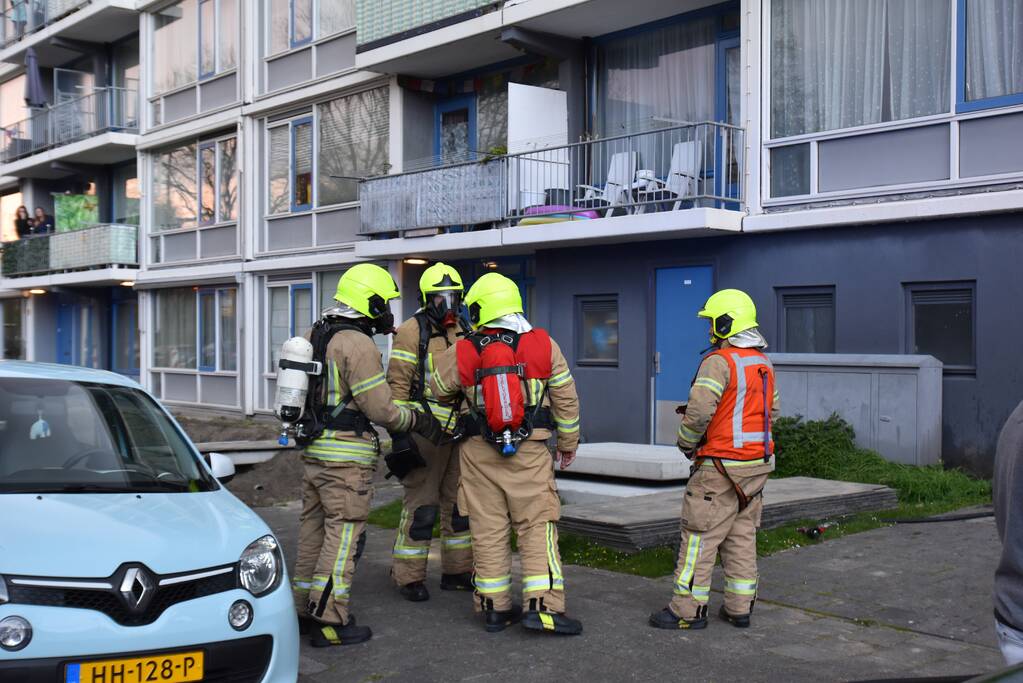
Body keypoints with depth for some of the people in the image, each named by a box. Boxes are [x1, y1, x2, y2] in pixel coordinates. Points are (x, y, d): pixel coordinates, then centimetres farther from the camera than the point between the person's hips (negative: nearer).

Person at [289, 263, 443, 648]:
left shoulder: (317, 336, 12)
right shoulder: (357, 344, -17)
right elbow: (380, 408, -16)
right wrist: (419, 422, -2)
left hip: (315, 449, 9)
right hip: (347, 455, -9)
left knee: (314, 529, 15)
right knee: (344, 535, -3)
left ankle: (305, 609, 23)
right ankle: (330, 621, -1)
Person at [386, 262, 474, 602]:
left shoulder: (462, 332, 14)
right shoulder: (412, 331, -7)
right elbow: (397, 384, -11)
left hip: (459, 430, 7)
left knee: (459, 502, 13)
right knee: (421, 504, -4)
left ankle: (458, 571, 24)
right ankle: (409, 577, 5)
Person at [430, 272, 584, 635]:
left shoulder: (462, 354, -3)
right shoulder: (543, 345, -3)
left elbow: (438, 389, 15)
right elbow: (565, 399, 3)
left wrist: (436, 359, 36)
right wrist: (568, 443, 16)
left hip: (479, 453, 1)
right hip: (530, 453, -1)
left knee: (488, 530, 8)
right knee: (537, 526, 3)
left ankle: (495, 607, 14)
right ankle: (542, 605, -4)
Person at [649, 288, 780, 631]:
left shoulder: (720, 361, -16)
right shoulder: (764, 364, 11)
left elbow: (699, 410, -22)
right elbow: (771, 413, 17)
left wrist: (686, 442, -5)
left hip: (721, 465, -8)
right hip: (756, 464, 8)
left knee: (700, 536, -2)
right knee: (741, 536, 14)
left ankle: (688, 610, 2)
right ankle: (739, 608, 18)